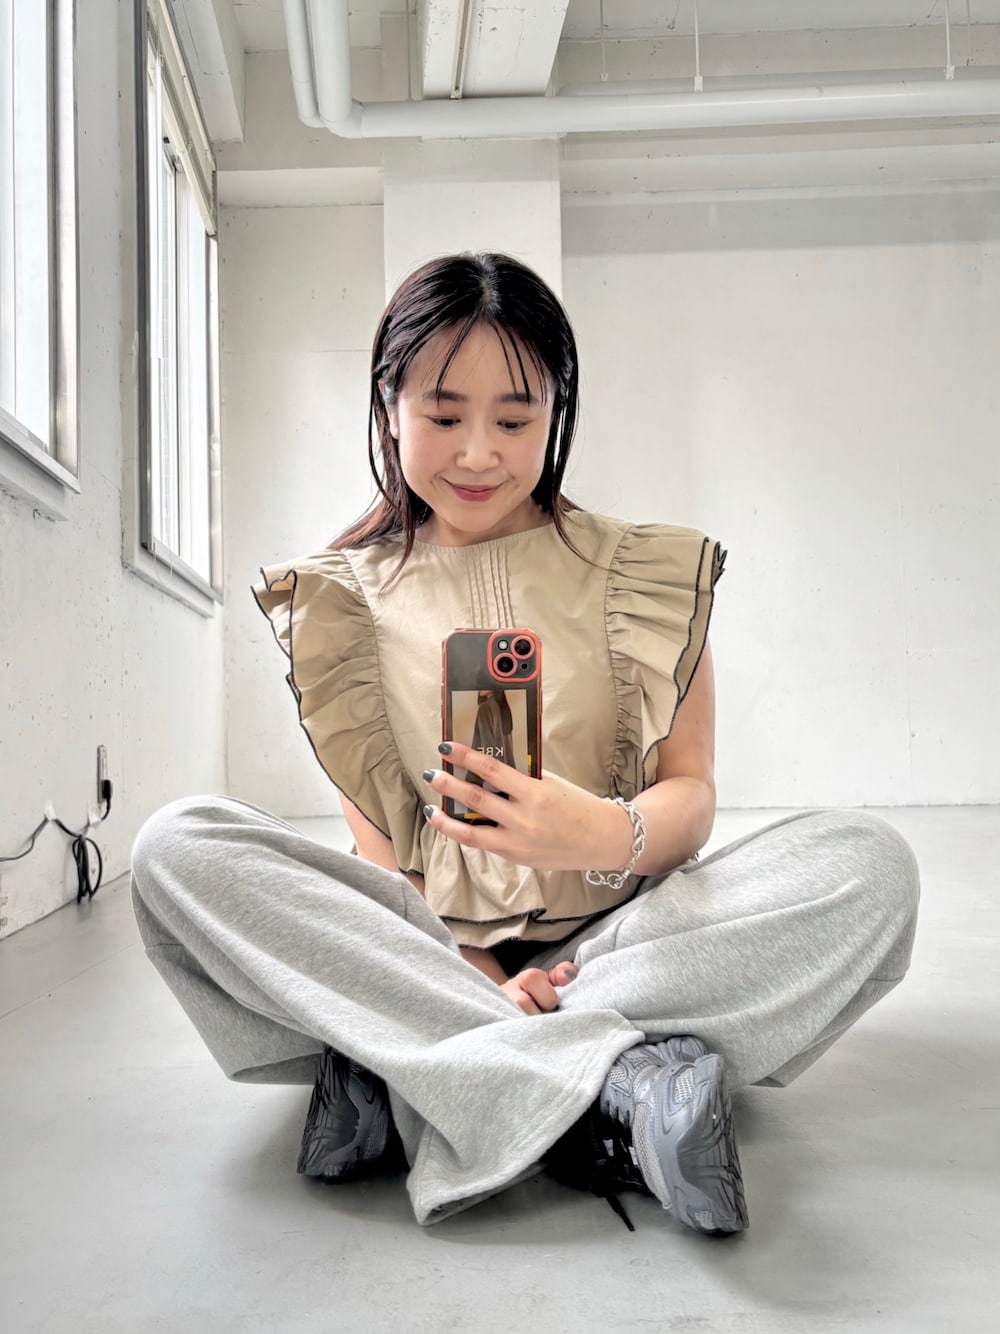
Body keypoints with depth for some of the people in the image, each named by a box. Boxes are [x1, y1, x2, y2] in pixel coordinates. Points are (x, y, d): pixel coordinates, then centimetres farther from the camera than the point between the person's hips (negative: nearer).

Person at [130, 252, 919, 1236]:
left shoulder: (648, 570, 6)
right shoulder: (341, 599, 6)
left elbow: (692, 792, 0)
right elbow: (374, 832, 1)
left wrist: (610, 835, -25)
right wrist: (463, 973, -18)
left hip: (618, 936, 0)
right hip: (430, 947, 1)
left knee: (866, 863, -25)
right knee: (176, 845, -23)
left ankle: (404, 1086, -28)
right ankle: (614, 1086, -30)